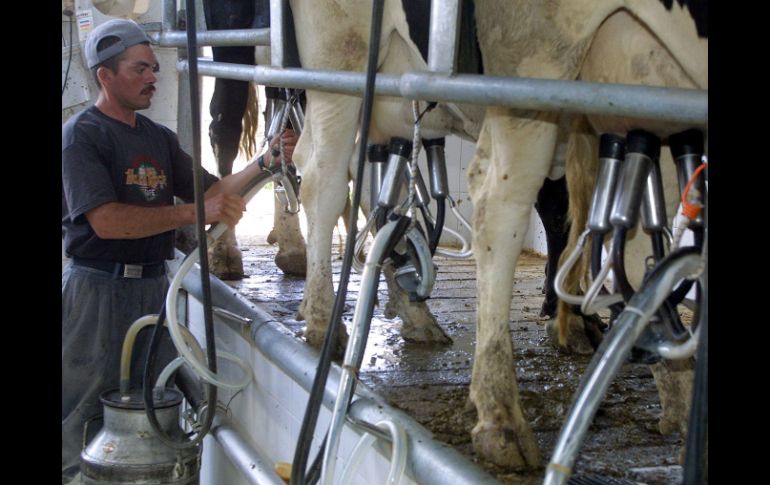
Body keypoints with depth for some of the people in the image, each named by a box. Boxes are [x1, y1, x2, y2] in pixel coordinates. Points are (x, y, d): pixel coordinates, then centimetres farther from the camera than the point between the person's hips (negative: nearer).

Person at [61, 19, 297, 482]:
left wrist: (265, 163, -3)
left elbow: (213, 190, 12)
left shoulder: (159, 137, 12)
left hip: (153, 286, 7)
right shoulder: (81, 135, -10)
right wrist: (194, 213, -25)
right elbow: (106, 221, -21)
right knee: (87, 419, 0)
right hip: (98, 288, -7)